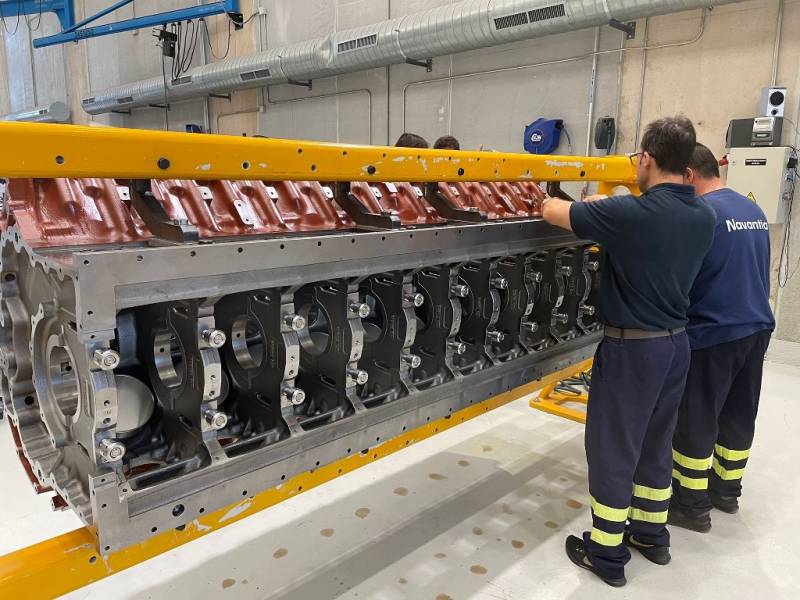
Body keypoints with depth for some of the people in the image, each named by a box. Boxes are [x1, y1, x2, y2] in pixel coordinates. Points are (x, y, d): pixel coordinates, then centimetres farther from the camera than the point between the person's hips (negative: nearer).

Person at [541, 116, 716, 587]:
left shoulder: (630, 213, -21)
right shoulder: (705, 217, 1)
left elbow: (553, 212, -13)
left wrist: (553, 200, 11)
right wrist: (610, 213, 22)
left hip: (633, 348, -7)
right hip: (676, 343, 8)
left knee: (613, 449, 6)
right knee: (656, 443, 21)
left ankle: (607, 555, 19)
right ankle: (652, 535, 37)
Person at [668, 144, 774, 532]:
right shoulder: (753, 210, 11)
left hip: (712, 334, -8)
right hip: (756, 328, 9)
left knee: (694, 422, 3)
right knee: (739, 416, 18)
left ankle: (691, 506, 14)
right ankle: (727, 491, 33)